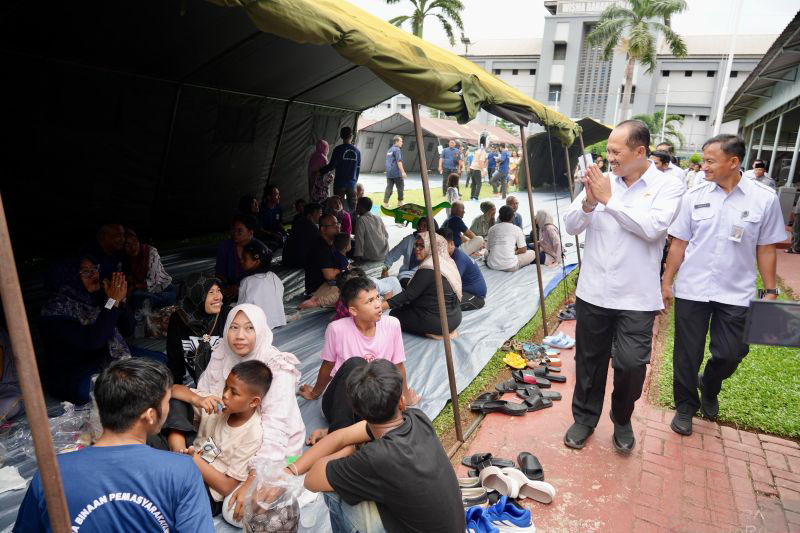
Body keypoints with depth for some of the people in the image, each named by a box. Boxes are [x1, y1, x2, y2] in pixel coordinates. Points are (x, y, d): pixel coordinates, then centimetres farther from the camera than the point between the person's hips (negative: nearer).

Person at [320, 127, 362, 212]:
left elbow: (331, 166, -10)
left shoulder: (338, 149, -9)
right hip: (352, 183, 3)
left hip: (339, 183, -3)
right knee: (352, 206, 9)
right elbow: (358, 169, 7)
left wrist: (320, 171, 4)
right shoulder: (357, 151, 3)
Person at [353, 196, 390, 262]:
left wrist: (358, 255, -16)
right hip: (384, 254, 6)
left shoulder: (361, 219, -11)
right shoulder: (378, 218, 5)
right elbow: (386, 235, 7)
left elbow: (359, 238, -17)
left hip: (371, 256, -6)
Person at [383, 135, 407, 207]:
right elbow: (399, 162, -17)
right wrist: (403, 172, -19)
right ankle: (400, 201, 18)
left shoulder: (389, 150, 18)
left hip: (389, 173, 7)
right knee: (400, 187, 8)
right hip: (396, 173, -7)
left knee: (389, 187, 3)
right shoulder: (397, 150, -9)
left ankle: (385, 202, -7)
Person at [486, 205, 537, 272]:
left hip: (492, 265, 1)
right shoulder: (516, 229, 1)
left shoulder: (492, 229, 10)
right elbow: (523, 250, 3)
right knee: (532, 253, 19)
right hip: (510, 267, -1)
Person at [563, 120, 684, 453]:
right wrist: (589, 202, -18)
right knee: (589, 361, 14)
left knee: (631, 365, 0)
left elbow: (652, 228, -20)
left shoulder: (668, 185, -4)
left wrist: (609, 200, -17)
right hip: (593, 292, 3)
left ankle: (622, 420, 30)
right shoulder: (601, 181, 3)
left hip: (636, 298, -2)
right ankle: (585, 417, 35)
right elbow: (571, 226, 0)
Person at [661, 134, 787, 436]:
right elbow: (679, 243, 2)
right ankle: (686, 405, 29)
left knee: (731, 354, 7)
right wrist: (666, 282, 1)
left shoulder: (765, 198, -5)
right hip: (691, 290, 1)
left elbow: (766, 249, 2)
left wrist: (771, 291, 1)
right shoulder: (694, 196, -2)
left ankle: (709, 388, 40)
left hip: (736, 294, 0)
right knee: (687, 354, 8)